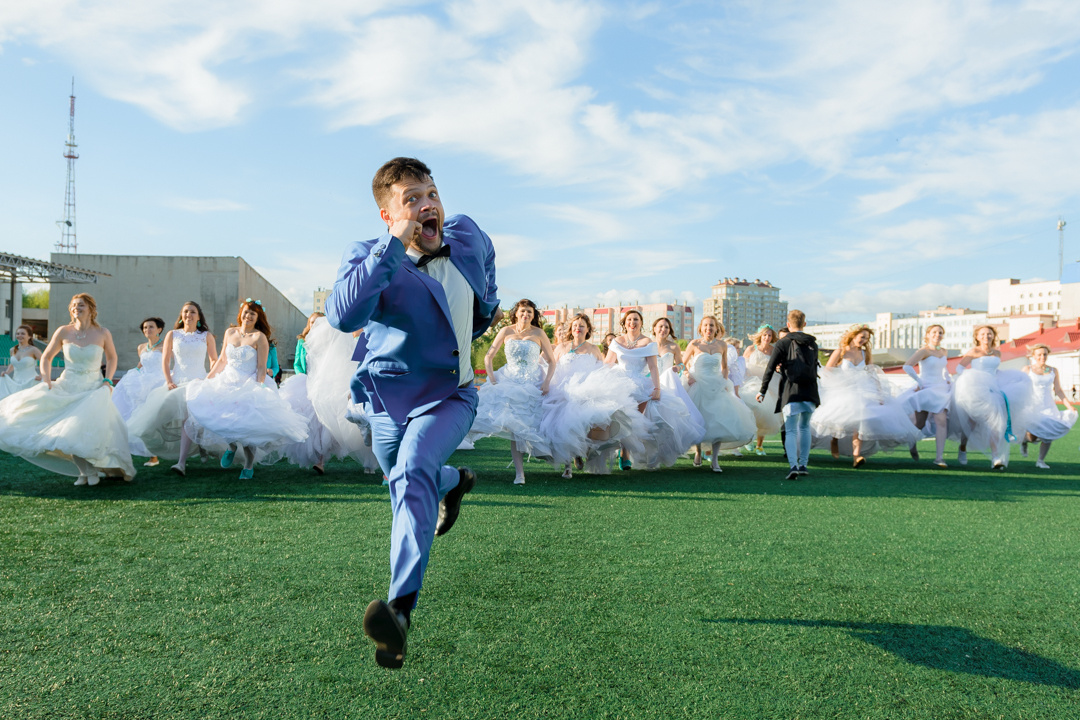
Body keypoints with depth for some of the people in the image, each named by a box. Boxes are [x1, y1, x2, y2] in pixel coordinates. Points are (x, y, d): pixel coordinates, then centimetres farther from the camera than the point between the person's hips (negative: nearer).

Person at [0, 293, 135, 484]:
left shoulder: (103, 334, -4)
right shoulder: (63, 332, -1)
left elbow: (112, 357, 12)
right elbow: (46, 357, 10)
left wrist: (108, 381, 0)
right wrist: (45, 379, -4)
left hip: (93, 390, -2)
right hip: (66, 388, 2)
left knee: (89, 428, -20)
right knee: (68, 432, -9)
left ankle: (92, 470, 3)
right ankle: (84, 471, 10)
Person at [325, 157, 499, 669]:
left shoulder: (468, 237, -5)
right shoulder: (369, 258, -17)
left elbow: (486, 264, 22)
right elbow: (343, 315, -39)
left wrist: (480, 322, 21)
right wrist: (395, 244, -39)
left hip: (449, 396, -1)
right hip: (388, 399, 1)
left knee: (412, 473, -28)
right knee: (408, 483, 22)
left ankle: (401, 609, -32)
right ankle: (456, 481, 57)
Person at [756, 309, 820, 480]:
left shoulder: (783, 343, -2)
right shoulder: (812, 343, 11)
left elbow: (770, 368, -6)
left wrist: (763, 390, 1)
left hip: (790, 392, -4)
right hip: (810, 391, 4)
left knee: (790, 430, -2)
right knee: (804, 427, 18)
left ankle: (793, 466, -18)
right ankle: (803, 464, 18)